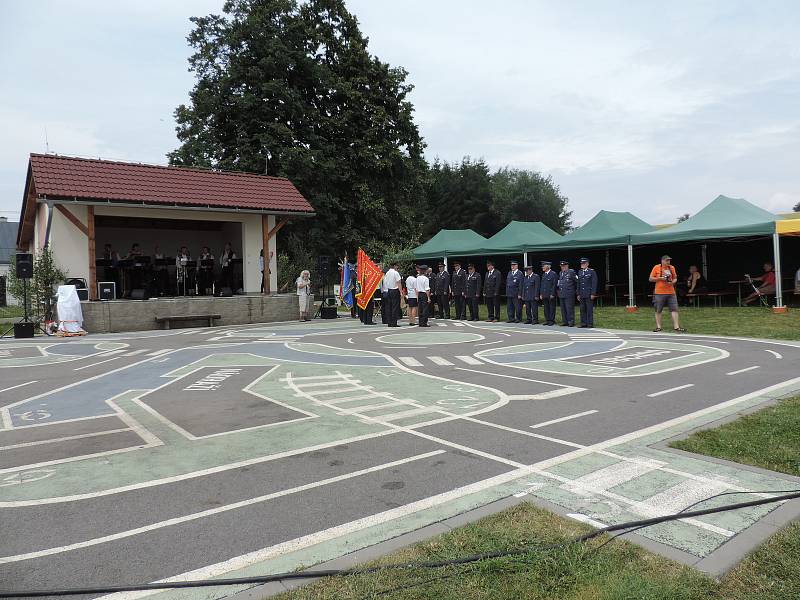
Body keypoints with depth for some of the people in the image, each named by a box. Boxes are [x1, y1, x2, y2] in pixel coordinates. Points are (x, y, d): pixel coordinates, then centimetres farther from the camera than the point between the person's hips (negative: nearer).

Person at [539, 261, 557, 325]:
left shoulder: (553, 274, -7)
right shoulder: (544, 274, 15)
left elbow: (554, 285, -11)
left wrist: (552, 294, -16)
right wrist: (541, 294, 10)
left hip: (551, 295, -7)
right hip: (544, 295, 7)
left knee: (552, 307, -1)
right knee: (546, 308, 8)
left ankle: (552, 320, 4)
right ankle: (547, 320, 14)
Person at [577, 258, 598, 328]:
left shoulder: (592, 272, -3)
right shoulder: (580, 272, 14)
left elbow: (594, 283, -8)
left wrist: (593, 294, -13)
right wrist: (578, 294, 13)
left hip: (589, 295, -6)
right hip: (582, 295, 6)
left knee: (589, 310, -4)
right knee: (582, 310, 6)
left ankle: (590, 324, 0)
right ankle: (584, 323, 10)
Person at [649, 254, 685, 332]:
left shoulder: (672, 268, 12)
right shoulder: (656, 268, -1)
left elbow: (675, 278, 19)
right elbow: (651, 279, 0)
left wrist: (673, 282, -3)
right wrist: (660, 278, -14)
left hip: (671, 293, 3)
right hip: (659, 293, -3)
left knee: (674, 309, -3)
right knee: (658, 311, 2)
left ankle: (676, 327, -2)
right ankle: (658, 327, 10)